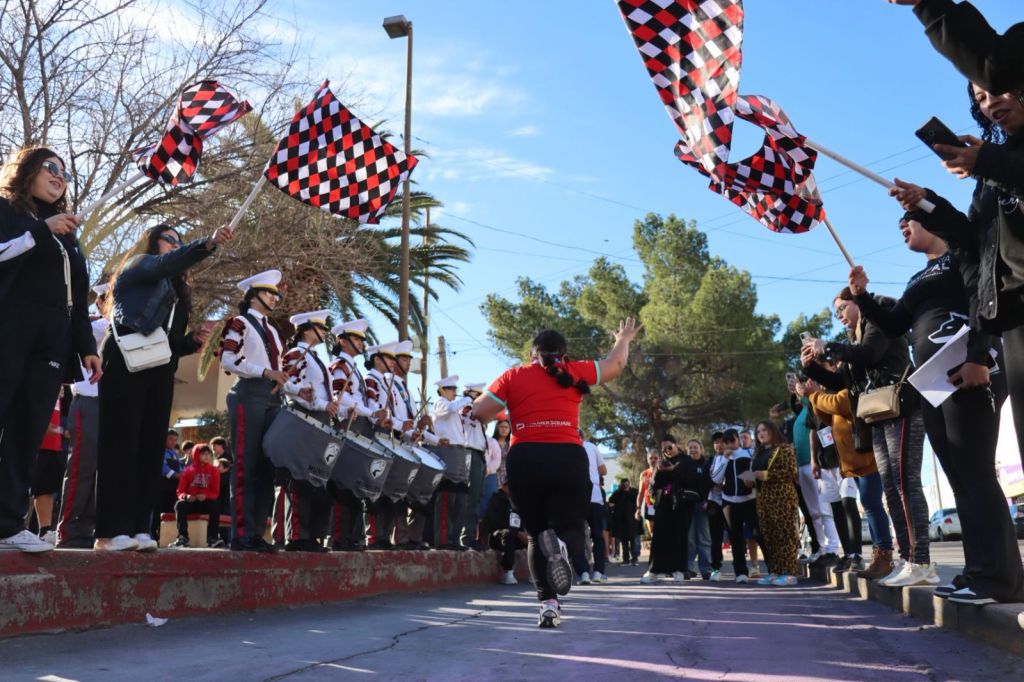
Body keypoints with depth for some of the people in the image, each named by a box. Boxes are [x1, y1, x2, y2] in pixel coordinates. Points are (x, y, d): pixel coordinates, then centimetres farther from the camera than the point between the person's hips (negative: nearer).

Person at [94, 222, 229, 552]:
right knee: (121, 444, -10)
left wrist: (194, 340, 0)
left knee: (151, 448, 0)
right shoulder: (137, 265, 7)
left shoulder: (176, 290, 25)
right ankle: (110, 531, -12)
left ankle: (139, 528, -1)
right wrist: (209, 243, -30)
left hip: (160, 372, 7)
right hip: (126, 365, -7)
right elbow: (166, 264, -17)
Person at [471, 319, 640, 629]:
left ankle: (548, 604, 5)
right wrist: (624, 340, 46)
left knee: (536, 534, 15)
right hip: (568, 458, -1)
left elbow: (479, 412, 6)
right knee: (572, 530, 8)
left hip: (524, 460, 1)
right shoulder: (574, 371, 11)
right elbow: (615, 364, 26)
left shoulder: (513, 376, 9)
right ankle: (560, 542, -28)